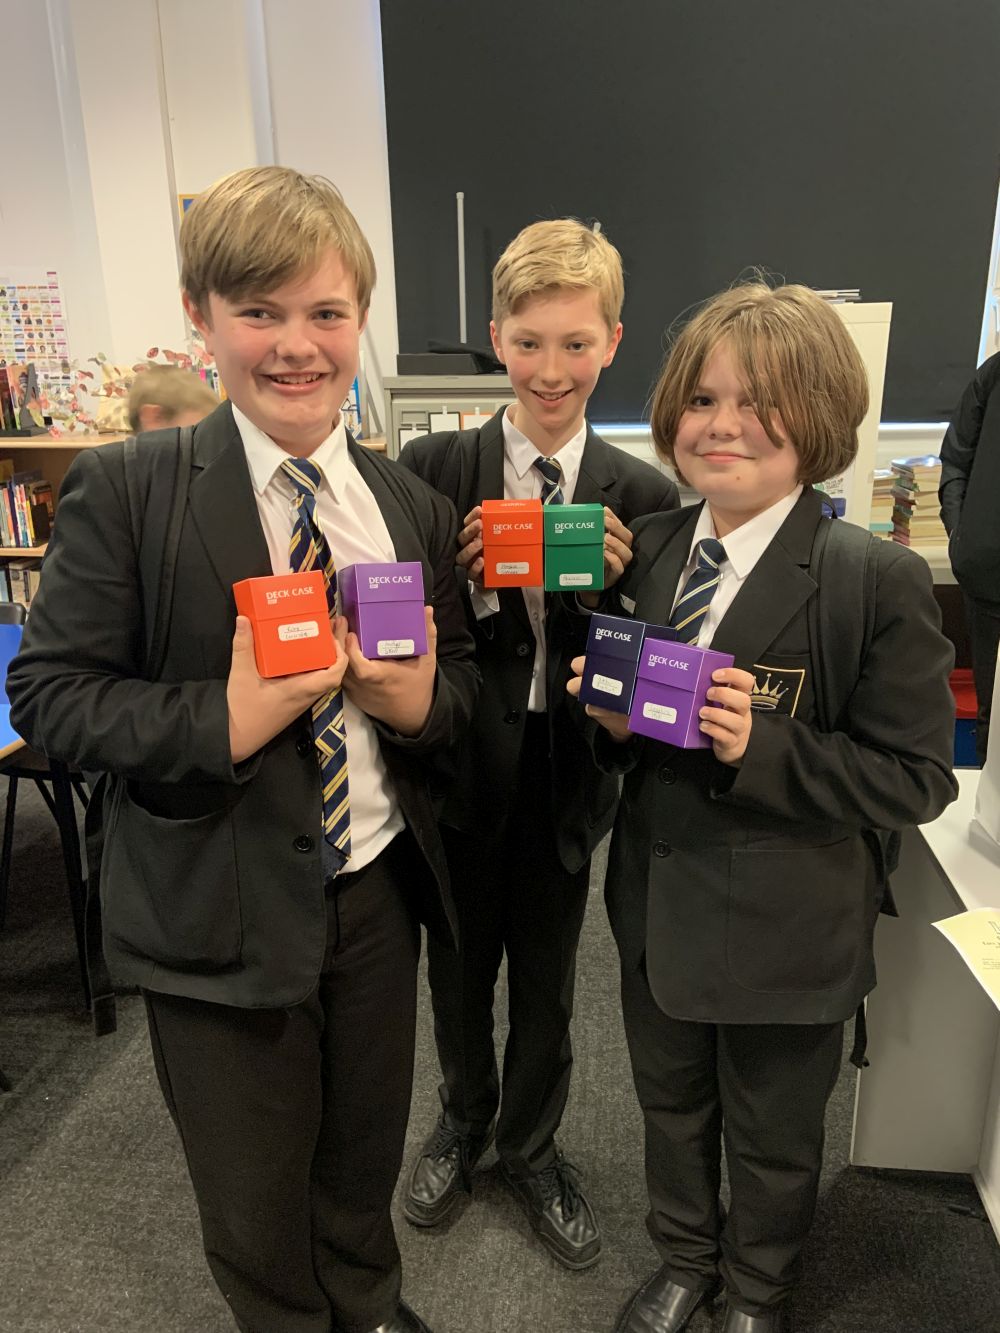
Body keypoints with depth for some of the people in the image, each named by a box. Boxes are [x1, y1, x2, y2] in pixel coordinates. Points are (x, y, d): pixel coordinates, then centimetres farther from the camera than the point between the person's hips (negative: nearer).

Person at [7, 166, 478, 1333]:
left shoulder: (412, 506, 0)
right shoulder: (123, 491, -12)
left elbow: (462, 672, 8)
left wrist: (422, 703, -16)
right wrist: (223, 724, -27)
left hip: (377, 887, 4)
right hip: (219, 916, -3)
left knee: (365, 1157, 27)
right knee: (253, 1202, 19)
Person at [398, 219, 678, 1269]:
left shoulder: (642, 494, -6)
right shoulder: (432, 469, -9)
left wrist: (613, 584, -23)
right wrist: (463, 579, -25)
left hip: (565, 779, 1)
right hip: (459, 775, 0)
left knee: (545, 987, 20)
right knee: (457, 975, 21)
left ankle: (529, 1150, 48)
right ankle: (462, 1123, 52)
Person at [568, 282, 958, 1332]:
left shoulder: (878, 582, -20)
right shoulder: (649, 550, -2)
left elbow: (916, 780, -17)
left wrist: (762, 747, -30)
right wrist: (613, 719, -15)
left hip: (786, 932, -4)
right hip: (657, 906, 5)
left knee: (772, 1139, 22)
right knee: (671, 1107, 27)